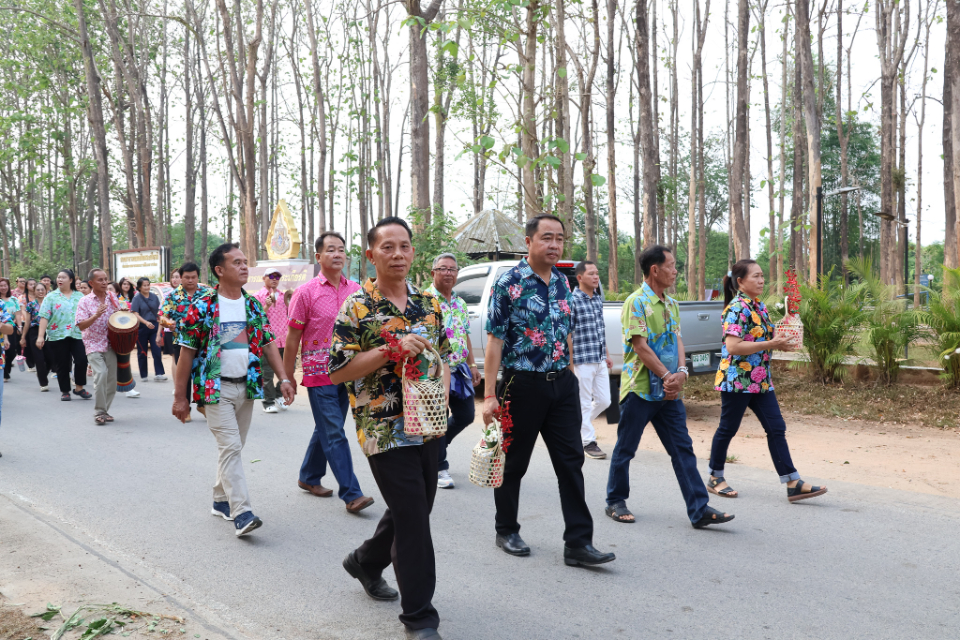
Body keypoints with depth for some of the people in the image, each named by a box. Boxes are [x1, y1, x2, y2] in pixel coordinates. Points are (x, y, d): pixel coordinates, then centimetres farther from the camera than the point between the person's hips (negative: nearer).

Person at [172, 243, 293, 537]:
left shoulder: (253, 305, 8)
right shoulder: (202, 306, -8)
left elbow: (268, 343, 9)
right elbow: (187, 352, -7)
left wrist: (284, 378, -3)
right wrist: (180, 397, -7)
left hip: (247, 387, 5)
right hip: (217, 388, -5)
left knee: (233, 448, 13)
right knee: (230, 447, -11)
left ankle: (221, 501, 29)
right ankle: (241, 513, -12)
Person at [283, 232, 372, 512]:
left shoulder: (355, 290, 7)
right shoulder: (307, 292, -4)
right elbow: (292, 338, -1)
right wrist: (287, 378, 0)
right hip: (319, 373, -5)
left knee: (327, 431, 16)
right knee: (334, 434, -6)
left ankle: (308, 477, 34)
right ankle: (351, 494, -5)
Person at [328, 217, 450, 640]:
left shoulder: (429, 302, 9)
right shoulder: (357, 307, -8)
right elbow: (337, 372, -11)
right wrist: (391, 350, -20)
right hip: (384, 429, -6)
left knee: (415, 509, 18)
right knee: (412, 518, -6)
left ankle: (366, 562, 45)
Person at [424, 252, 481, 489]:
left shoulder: (460, 303, 13)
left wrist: (472, 365, 16)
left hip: (460, 370, 7)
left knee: (466, 415, 12)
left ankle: (435, 446, 35)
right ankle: (440, 469, 13)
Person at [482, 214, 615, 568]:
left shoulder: (563, 283, 9)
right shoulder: (509, 283, -9)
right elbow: (495, 340, -11)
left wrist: (569, 377, 14)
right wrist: (489, 395, -15)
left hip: (562, 383, 5)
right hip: (523, 383, -5)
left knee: (571, 461, 2)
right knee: (514, 462, 8)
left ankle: (578, 542, 7)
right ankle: (506, 530, 28)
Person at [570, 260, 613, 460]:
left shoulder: (598, 299, 12)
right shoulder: (572, 300, -12)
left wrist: (606, 355, 21)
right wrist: (569, 361, -16)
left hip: (600, 361, 7)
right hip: (582, 361, -7)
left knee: (604, 401, 10)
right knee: (585, 403, 2)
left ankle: (580, 424, 32)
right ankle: (588, 442, 12)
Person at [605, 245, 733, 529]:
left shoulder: (671, 304, 13)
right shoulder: (636, 302, -11)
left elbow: (678, 341, 8)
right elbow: (640, 346, -17)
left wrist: (681, 373, -10)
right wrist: (667, 376, -16)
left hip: (669, 391, 7)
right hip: (639, 388, -7)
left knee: (683, 449, 3)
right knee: (625, 449, 6)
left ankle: (699, 510, 3)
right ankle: (615, 502, 22)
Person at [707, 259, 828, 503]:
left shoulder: (759, 306, 11)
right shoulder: (737, 308, -16)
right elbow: (733, 346, -25)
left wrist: (781, 343, 2)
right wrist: (771, 344, -23)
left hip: (761, 380, 8)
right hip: (737, 380, -8)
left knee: (776, 428, 3)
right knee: (728, 429, 5)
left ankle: (793, 484, 3)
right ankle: (715, 478, 21)